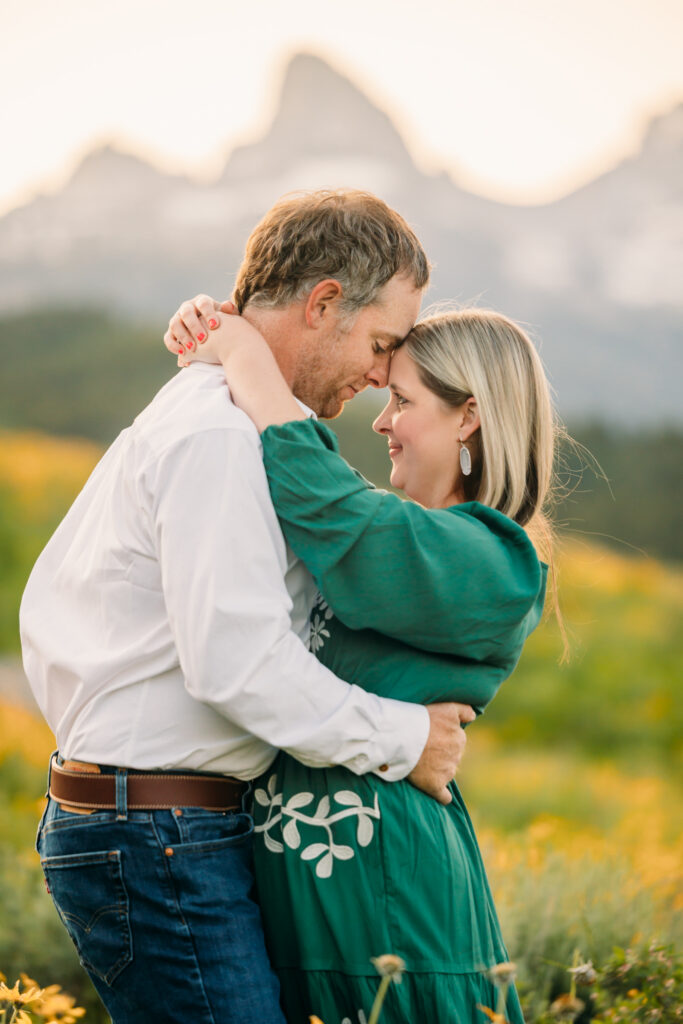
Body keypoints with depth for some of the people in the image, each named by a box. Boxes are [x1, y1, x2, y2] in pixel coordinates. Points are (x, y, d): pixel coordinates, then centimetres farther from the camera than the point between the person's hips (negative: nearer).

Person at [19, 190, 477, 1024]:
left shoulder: (183, 412, 17)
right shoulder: (222, 437, -17)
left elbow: (46, 594, 23)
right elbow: (239, 662, -24)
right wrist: (403, 739, -14)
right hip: (159, 839, -10)